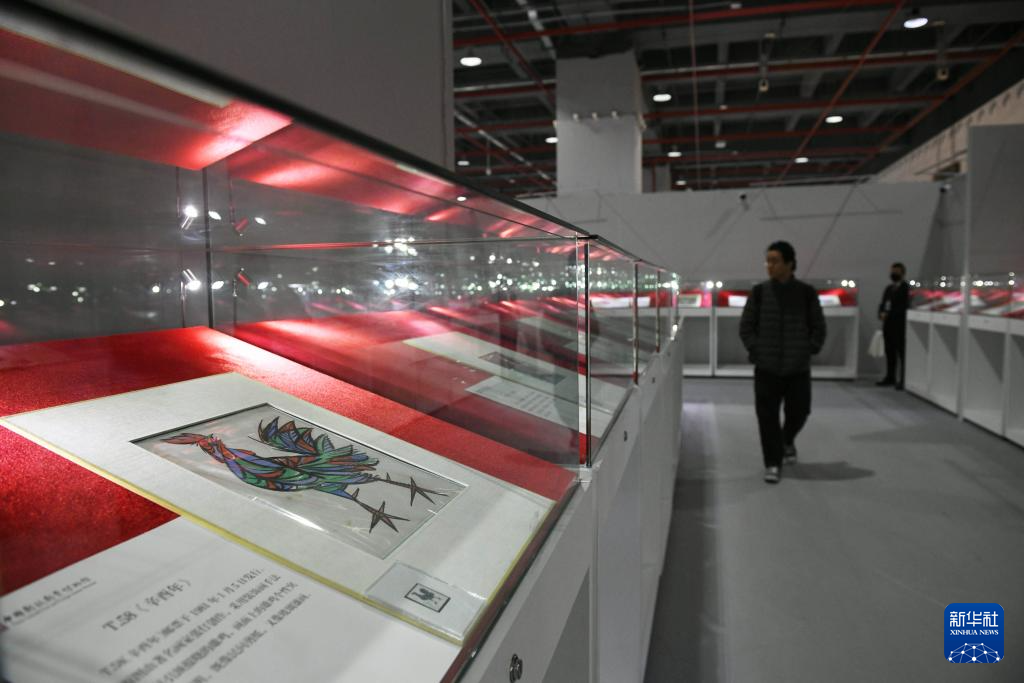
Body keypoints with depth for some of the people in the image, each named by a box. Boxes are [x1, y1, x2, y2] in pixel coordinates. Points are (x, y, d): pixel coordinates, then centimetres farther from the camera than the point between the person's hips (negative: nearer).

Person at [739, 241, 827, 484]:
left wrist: (810, 349, -3)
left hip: (798, 367, 1)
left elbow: (818, 327, 8)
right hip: (766, 367, 0)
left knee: (799, 410, 8)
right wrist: (756, 350, -5)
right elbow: (746, 326, 5)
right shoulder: (759, 292, 1)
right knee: (767, 416, -2)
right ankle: (773, 463, 10)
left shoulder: (806, 292, 1)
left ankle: (787, 440, 41)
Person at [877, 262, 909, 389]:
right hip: (888, 324, 7)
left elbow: (903, 307, -14)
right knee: (889, 352, 10)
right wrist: (881, 313, -2)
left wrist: (888, 314, -16)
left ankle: (904, 380, -3)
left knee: (902, 353, -6)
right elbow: (882, 304, 18)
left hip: (900, 325, -7)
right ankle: (890, 377, 17)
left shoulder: (906, 288, -5)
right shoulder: (889, 288, 19)